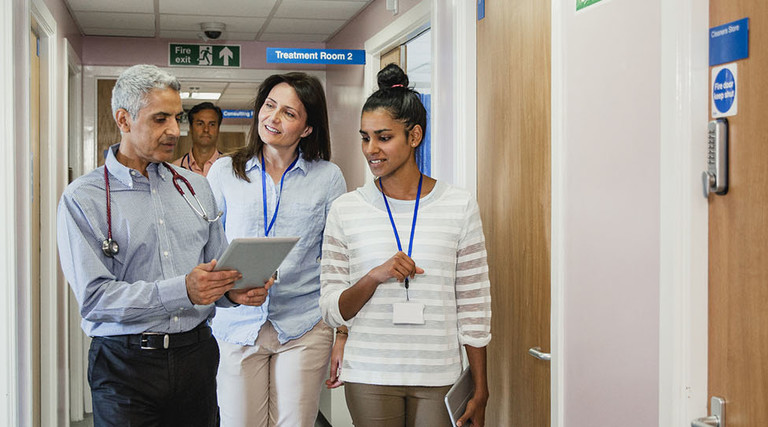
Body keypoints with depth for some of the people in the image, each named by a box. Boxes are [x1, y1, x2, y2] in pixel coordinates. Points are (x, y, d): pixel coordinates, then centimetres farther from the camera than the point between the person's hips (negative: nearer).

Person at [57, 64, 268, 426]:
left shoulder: (196, 187, 11)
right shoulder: (82, 199, -6)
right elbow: (95, 298, -15)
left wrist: (233, 290, -9)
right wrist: (182, 291, -25)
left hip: (196, 353, 4)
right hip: (126, 365, -4)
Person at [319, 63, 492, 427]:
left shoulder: (460, 207, -1)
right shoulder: (345, 210, 1)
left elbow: (474, 308, 2)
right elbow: (332, 312, 1)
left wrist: (480, 392, 2)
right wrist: (375, 277, -17)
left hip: (439, 379, 0)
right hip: (369, 378, 1)